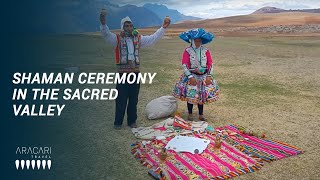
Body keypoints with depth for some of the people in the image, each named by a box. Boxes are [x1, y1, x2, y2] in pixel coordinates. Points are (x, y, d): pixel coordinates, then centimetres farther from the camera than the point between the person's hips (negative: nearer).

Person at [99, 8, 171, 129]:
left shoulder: (138, 39, 10)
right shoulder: (117, 39, 0)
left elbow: (153, 38, 8)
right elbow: (106, 34, -16)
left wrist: (163, 28, 0)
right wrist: (103, 24, -36)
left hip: (135, 73, 3)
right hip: (123, 74, -3)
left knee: (133, 100, 11)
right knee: (121, 100, 1)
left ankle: (132, 121, 25)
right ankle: (118, 122, 15)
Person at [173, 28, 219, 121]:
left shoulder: (206, 51, 2)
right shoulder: (187, 51, -7)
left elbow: (210, 64, 0)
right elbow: (184, 65, -12)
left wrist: (209, 76, -9)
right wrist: (190, 77, -19)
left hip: (204, 76, 3)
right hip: (192, 76, -2)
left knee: (202, 95, 6)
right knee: (190, 95, -2)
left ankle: (201, 114, 20)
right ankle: (190, 114, 16)